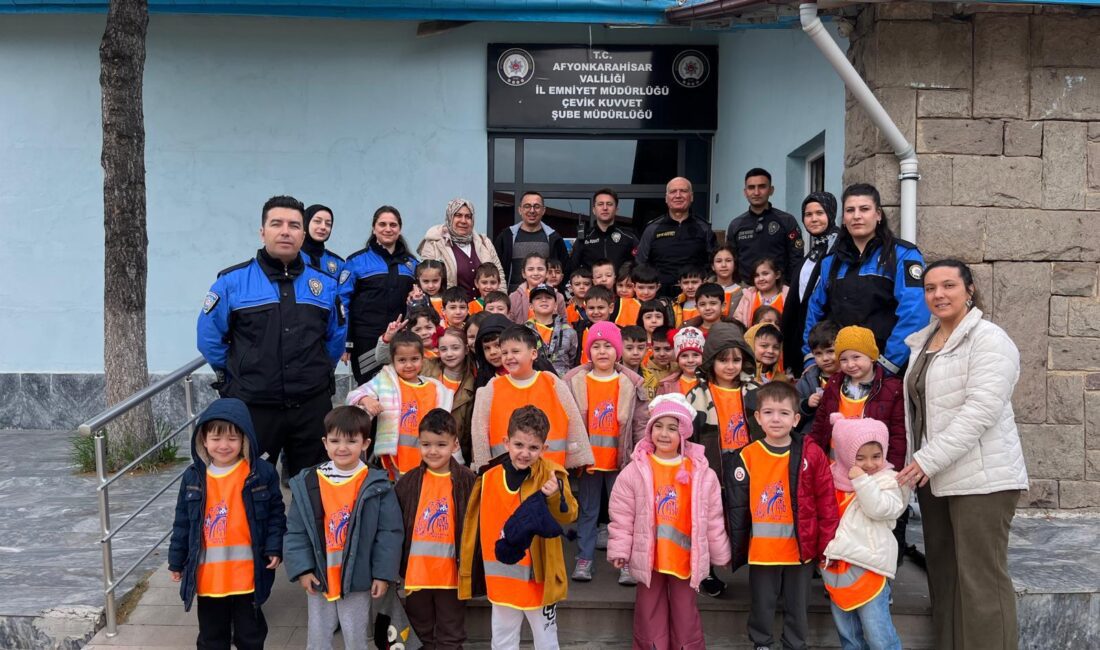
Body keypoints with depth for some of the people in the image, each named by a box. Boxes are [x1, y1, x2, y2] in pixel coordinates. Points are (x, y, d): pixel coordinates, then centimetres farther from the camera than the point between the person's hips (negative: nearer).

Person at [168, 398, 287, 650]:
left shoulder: (261, 474, -8)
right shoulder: (193, 477, -2)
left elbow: (275, 514, 0)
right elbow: (182, 522, 6)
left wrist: (274, 548, -8)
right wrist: (177, 561, 9)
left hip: (247, 575, -2)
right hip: (207, 576, 2)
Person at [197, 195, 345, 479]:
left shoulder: (325, 283, 6)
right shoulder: (232, 281, -3)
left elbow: (336, 337, 18)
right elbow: (209, 338, 3)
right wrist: (236, 378, 7)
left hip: (313, 406, 3)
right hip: (252, 407, -2)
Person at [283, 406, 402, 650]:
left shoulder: (377, 485, -10)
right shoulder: (307, 484, -4)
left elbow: (389, 533, -7)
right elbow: (295, 532, 0)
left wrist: (383, 574, -8)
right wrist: (302, 570, -7)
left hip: (357, 579, -2)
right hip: (319, 578, 2)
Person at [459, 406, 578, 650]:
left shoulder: (550, 476, -13)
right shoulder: (489, 477, -2)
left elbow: (568, 516, -22)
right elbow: (478, 525, 8)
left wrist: (556, 496, -42)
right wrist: (470, 567, 11)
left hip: (538, 577, -4)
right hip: (501, 577, 4)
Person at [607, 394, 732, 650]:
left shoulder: (702, 473, -4)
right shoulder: (635, 470, -7)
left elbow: (713, 518, 3)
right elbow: (622, 515, -2)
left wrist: (719, 554, 9)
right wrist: (619, 550, -2)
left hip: (685, 557, 0)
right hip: (648, 556, 0)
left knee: (685, 613, 13)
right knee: (650, 614, 13)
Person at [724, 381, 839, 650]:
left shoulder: (811, 454, -8)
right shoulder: (746, 457, -6)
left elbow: (827, 503, -3)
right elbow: (737, 508, -1)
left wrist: (827, 545, -4)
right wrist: (736, 549, 0)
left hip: (801, 548, 0)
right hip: (761, 550, 0)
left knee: (797, 607, 16)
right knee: (762, 606, 16)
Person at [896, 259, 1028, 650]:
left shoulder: (989, 340, -8)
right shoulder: (922, 343, 17)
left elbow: (981, 410, -19)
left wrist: (929, 459, -20)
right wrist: (917, 461, 11)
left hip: (981, 479, -8)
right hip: (934, 479, 8)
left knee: (982, 581, -5)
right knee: (943, 577, 11)